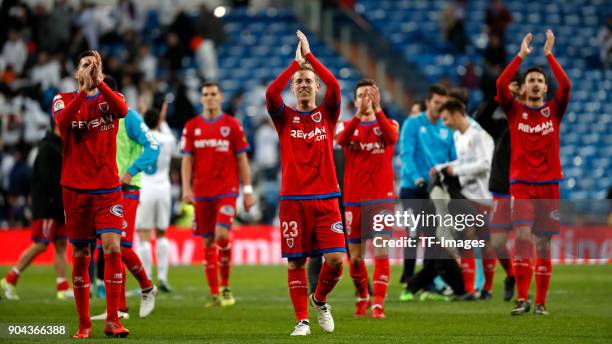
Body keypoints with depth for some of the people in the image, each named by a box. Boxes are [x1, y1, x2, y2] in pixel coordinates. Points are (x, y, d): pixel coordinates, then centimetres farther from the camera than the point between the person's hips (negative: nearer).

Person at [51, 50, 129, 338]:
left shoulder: (110, 97, 6)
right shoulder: (64, 100, 5)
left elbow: (122, 110, -18)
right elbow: (62, 120, -18)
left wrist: (99, 82, -26)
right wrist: (84, 89, -26)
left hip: (108, 188, 0)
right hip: (75, 188, 0)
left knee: (112, 247, -15)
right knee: (80, 256, 3)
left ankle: (112, 320, -12)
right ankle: (84, 323, 11)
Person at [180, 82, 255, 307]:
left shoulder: (232, 125, 3)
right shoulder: (192, 126, 8)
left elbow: (242, 159, 5)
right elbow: (187, 160, 7)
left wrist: (248, 190, 1)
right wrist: (186, 188, -5)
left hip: (227, 190, -3)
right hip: (202, 193, 3)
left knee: (222, 235, -18)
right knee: (208, 242, 4)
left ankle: (225, 286, -4)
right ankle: (214, 293, 11)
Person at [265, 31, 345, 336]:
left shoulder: (327, 114, 8)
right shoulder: (285, 117, 7)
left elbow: (334, 87, -11)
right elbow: (271, 93, -13)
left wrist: (309, 55, -9)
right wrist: (295, 62, -10)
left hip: (326, 199, 0)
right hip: (293, 199, 0)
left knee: (336, 259, -9)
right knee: (295, 262, -1)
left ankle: (319, 299, 19)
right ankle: (302, 320, 8)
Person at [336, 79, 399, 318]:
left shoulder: (388, 124, 4)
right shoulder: (348, 125, 7)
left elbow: (392, 137, -21)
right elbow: (341, 139, -17)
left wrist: (377, 109, -32)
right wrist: (359, 114, -31)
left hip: (381, 198, -2)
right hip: (353, 199, 2)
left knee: (381, 252, -11)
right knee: (355, 256, 7)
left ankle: (378, 304, -11)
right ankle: (362, 297, 28)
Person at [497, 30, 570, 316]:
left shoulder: (553, 111, 8)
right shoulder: (515, 111, 5)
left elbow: (565, 85, -9)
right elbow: (501, 85, -11)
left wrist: (549, 55, -8)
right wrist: (521, 55, -10)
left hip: (548, 184, 2)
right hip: (521, 184, -2)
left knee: (543, 244, 3)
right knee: (522, 234, -18)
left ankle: (541, 302, 8)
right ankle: (521, 299, -19)